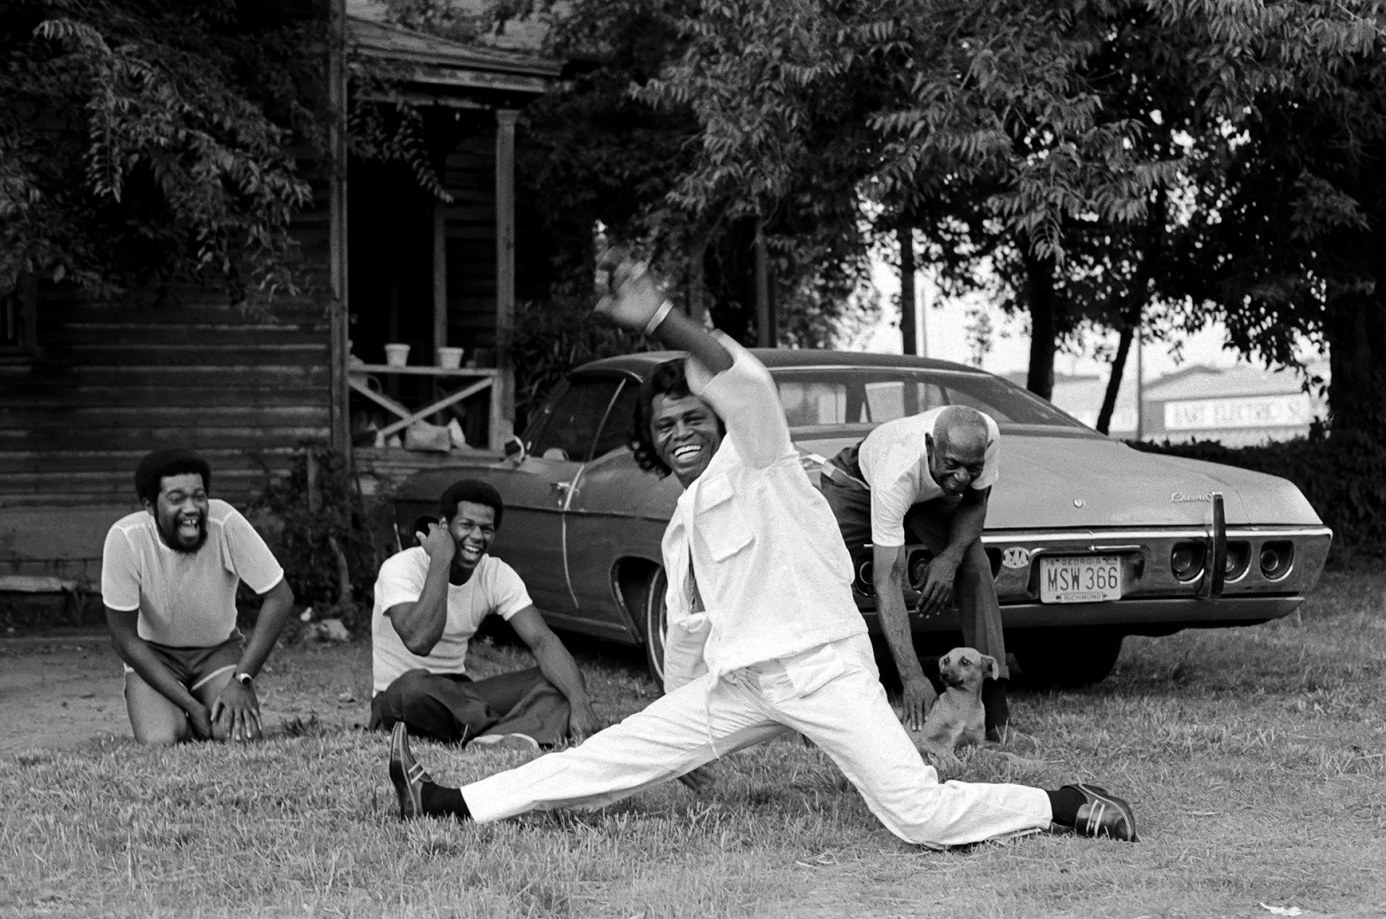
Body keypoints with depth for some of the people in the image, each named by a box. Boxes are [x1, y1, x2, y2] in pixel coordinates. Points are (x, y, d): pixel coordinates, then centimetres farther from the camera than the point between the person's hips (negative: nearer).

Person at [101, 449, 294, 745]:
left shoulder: (225, 523, -27)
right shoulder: (125, 539, -26)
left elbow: (279, 598, -17)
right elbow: (124, 637, -18)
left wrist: (241, 680, -22)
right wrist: (191, 706, -22)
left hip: (218, 648, 0)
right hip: (152, 655, 0)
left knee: (241, 736, -22)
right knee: (160, 741, -24)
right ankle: (181, 720, 12)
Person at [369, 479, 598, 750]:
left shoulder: (497, 575, -2)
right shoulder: (401, 568, -17)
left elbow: (542, 640, -13)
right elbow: (419, 641, -35)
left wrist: (580, 702, -29)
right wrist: (441, 562, -30)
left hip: (457, 696, 5)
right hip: (396, 700, -5)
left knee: (561, 679, -15)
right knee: (414, 684, -41)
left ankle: (497, 739, -44)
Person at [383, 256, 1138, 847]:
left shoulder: (756, 458, -2)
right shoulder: (682, 528, 20)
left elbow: (747, 382, -23)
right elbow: (689, 629, 29)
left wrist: (661, 322, -36)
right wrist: (684, 733, 34)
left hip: (823, 664, -7)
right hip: (738, 683, 7)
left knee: (920, 815, -20)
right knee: (612, 756, 6)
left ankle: (1066, 806, -4)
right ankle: (453, 804, 8)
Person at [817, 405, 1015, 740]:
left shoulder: (988, 435, -36)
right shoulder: (897, 475, -46)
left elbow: (974, 504, -12)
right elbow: (887, 581, -46)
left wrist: (950, 557, -33)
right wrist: (912, 676, -52)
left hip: (931, 494, 3)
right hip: (857, 482, -3)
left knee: (974, 565, -19)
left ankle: (993, 699, -17)